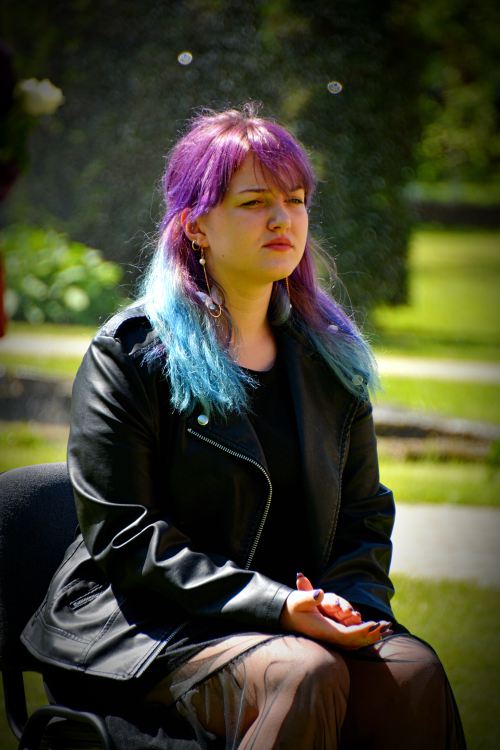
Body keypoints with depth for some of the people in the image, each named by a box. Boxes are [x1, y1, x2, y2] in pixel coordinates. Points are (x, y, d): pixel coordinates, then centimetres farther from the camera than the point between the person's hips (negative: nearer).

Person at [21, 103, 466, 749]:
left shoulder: (330, 357, 15)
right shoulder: (129, 354, -2)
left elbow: (365, 512, 17)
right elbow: (124, 538, -8)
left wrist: (353, 600, -7)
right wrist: (273, 604, -19)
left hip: (305, 622, 5)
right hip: (147, 630, -5)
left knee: (412, 671, -26)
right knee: (303, 674, -34)